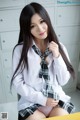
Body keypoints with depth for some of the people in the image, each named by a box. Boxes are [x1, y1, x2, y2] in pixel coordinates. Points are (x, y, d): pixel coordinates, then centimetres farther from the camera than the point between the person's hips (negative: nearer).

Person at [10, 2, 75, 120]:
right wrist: (42, 99, -12)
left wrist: (57, 57, -13)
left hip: (57, 100, 2)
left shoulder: (59, 47, 1)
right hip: (31, 102, -2)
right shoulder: (20, 50, -8)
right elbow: (17, 83, -8)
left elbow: (63, 81, 0)